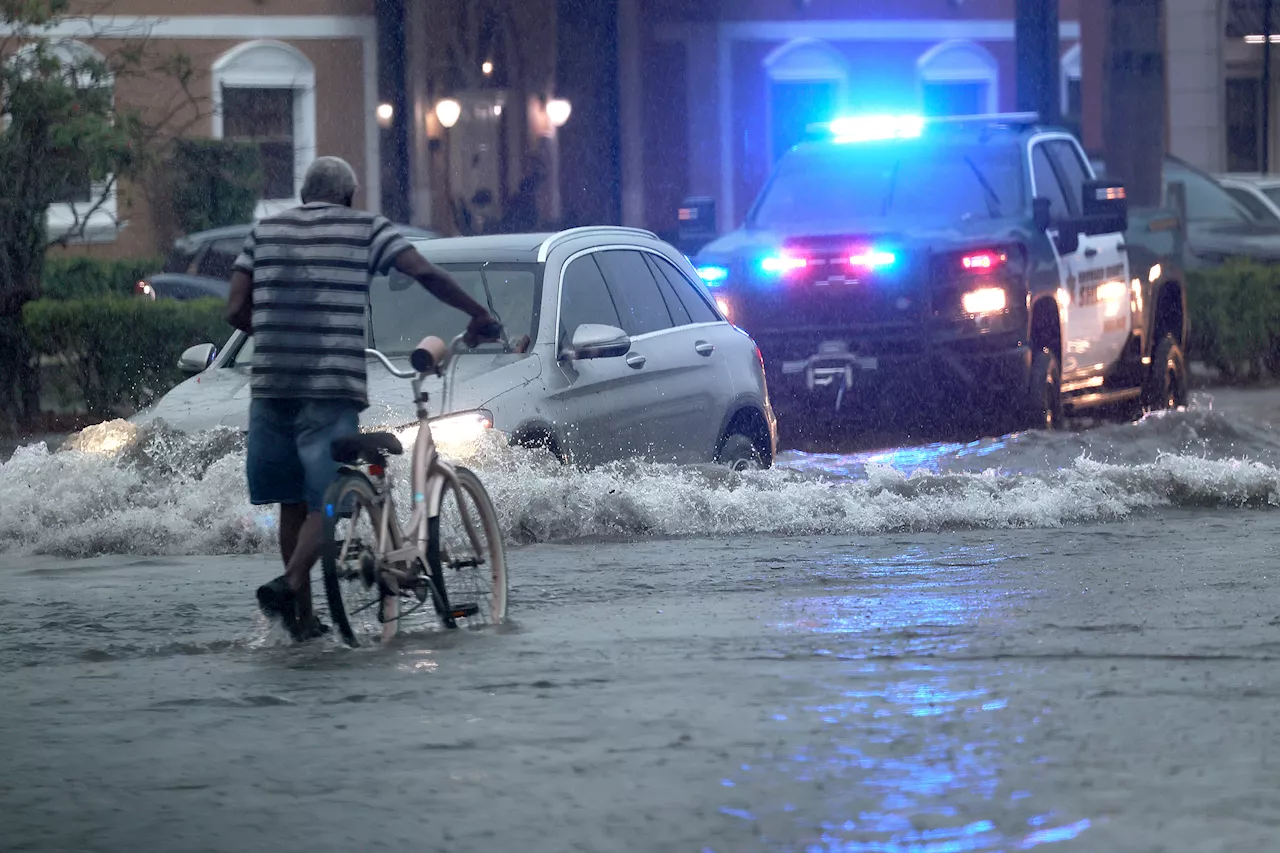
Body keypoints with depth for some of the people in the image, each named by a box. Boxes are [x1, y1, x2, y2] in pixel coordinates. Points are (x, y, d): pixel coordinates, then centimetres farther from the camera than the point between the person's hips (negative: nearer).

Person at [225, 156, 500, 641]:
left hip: (270, 385, 4)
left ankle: (304, 616, 18)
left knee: (292, 501, 15)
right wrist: (480, 315, 5)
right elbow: (427, 274, -5)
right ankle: (290, 584, -24)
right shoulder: (366, 229, 6)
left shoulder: (265, 232, 14)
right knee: (328, 502, 0)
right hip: (333, 385, -4)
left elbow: (235, 312, 9)